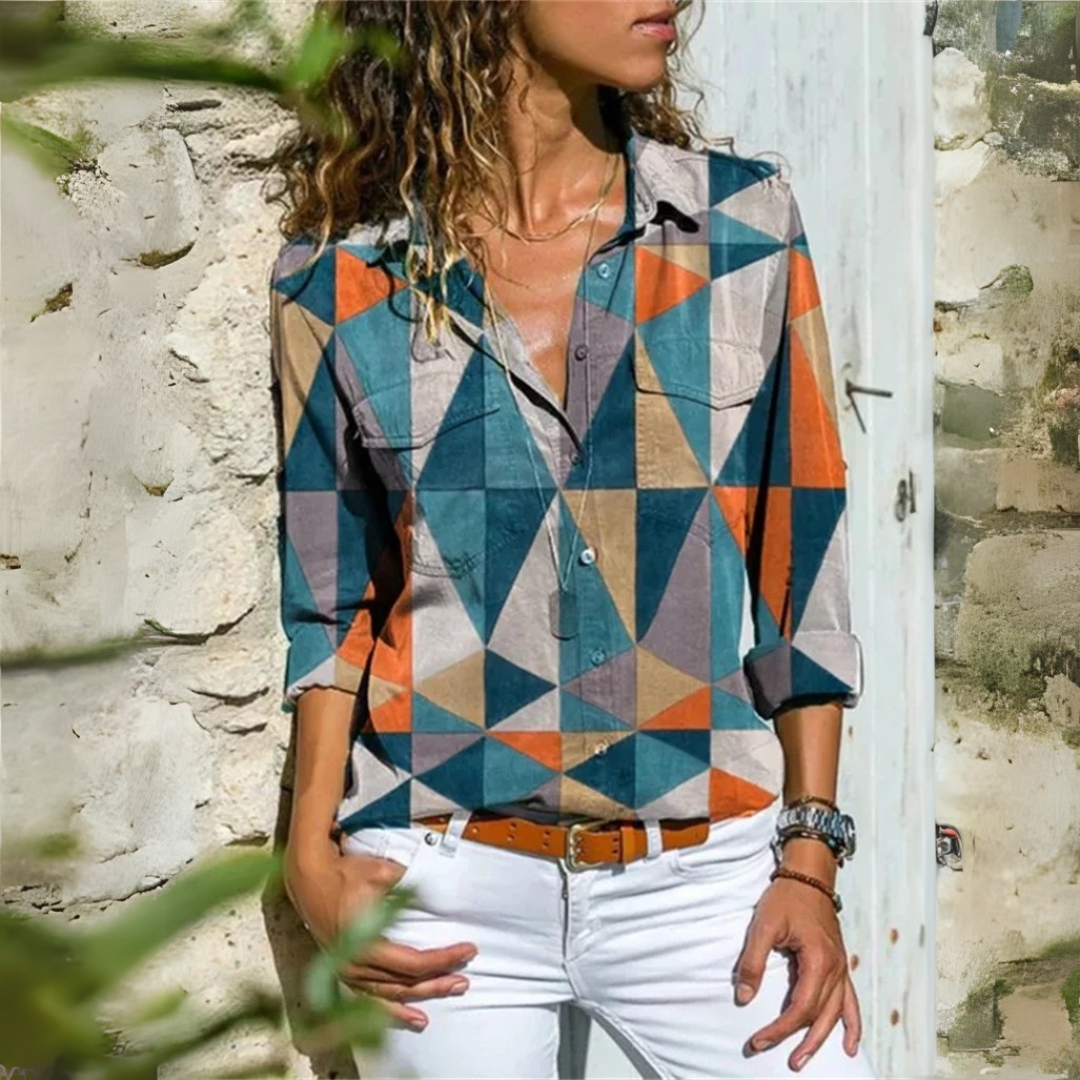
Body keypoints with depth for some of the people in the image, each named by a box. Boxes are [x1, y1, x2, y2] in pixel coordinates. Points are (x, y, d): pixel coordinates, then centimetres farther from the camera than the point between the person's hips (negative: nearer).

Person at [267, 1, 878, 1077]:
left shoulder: (744, 224, 0)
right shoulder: (338, 277, -2)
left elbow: (801, 559, 2)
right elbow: (331, 595, 5)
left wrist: (810, 857, -2)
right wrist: (313, 858, -3)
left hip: (708, 880, 1)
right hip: (446, 888, 0)